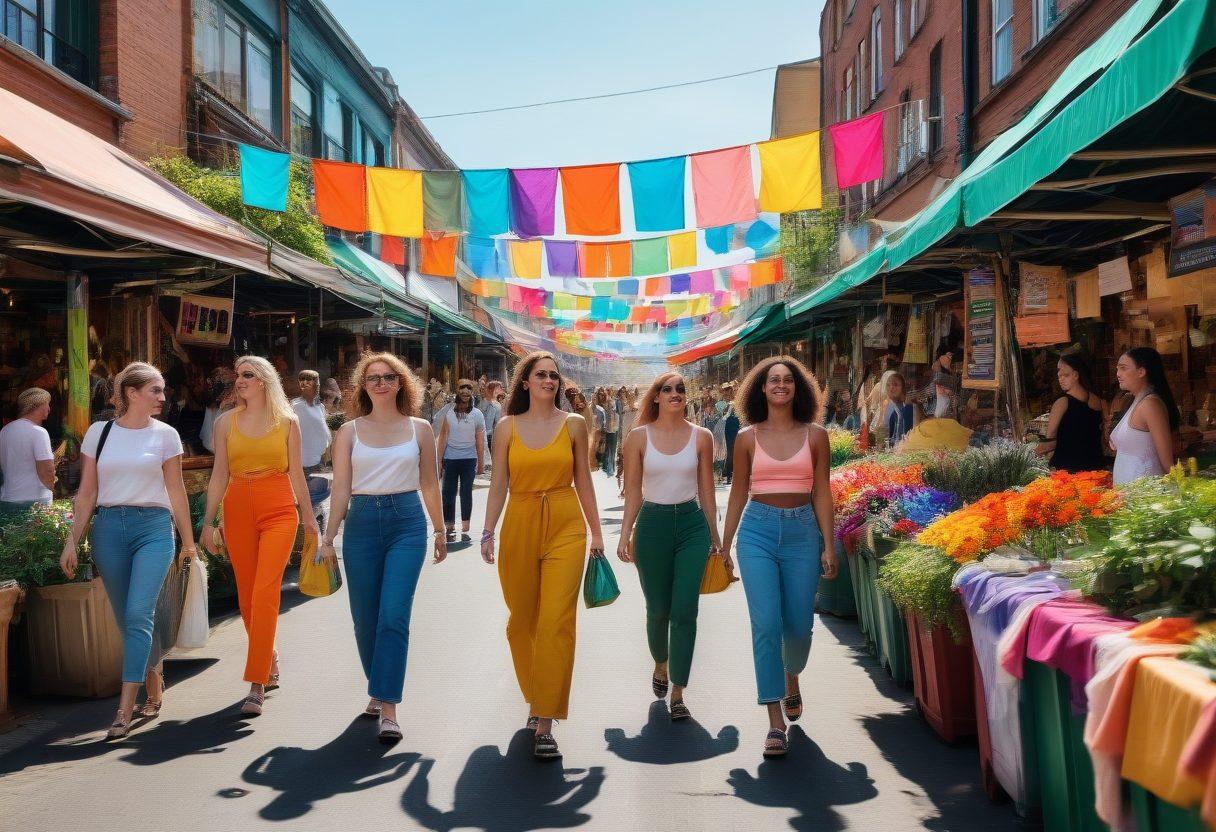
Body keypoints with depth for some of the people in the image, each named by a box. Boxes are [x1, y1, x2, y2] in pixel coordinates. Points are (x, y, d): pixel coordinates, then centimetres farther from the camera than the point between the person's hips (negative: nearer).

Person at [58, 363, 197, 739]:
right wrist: (72, 542, 3)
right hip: (109, 528, 2)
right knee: (126, 619, 7)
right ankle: (154, 685, 27)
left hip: (154, 527, -2)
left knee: (138, 614, -14)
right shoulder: (99, 432, 6)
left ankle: (125, 708, -12)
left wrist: (188, 542, 9)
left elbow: (176, 492, 8)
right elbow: (87, 492, 7)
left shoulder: (165, 435, 4)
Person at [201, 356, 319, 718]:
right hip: (238, 511, 3)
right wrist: (208, 521, 3)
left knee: (265, 592, -14)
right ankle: (270, 665, 29)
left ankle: (257, 686, -13)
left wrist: (308, 516, 13)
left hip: (279, 510, -3)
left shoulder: (287, 422, 3)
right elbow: (219, 475, 8)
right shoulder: (226, 422, 8)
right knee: (246, 596, 8)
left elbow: (296, 474, 10)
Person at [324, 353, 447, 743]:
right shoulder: (349, 432, 6)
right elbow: (341, 488, 5)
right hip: (362, 523, 2)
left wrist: (440, 530, 14)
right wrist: (329, 536, 1)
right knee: (365, 619, 7)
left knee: (394, 617, -12)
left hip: (407, 522, -2)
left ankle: (388, 708, -11)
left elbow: (429, 484, 11)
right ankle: (378, 689, 29)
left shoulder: (420, 429, 6)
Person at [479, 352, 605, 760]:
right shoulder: (507, 427, 6)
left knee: (556, 622, -10)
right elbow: (498, 483, 7)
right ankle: (536, 699, 34)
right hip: (519, 526, 2)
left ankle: (545, 724, -7)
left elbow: (583, 481, 9)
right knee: (521, 621, 11)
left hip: (566, 526, -2)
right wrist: (488, 532, 0)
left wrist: (596, 532, 8)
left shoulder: (574, 424, 5)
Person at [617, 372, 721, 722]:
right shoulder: (638, 437, -1)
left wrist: (714, 537, 9)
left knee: (685, 611, -5)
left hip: (692, 524, 0)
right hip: (653, 525, 0)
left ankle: (677, 692, 4)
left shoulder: (701, 437, 2)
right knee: (657, 610, 11)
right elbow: (633, 491, 2)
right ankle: (661, 664, 41)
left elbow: (706, 491, 6)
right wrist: (625, 535, -4)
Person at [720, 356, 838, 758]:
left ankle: (791, 676, 42)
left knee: (799, 624, 6)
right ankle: (775, 723, -6)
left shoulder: (815, 435, 5)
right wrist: (724, 545, 12)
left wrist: (828, 545, 0)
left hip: (802, 532, 1)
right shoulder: (747, 438, 5)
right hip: (758, 530, -1)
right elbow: (738, 493, 11)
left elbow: (821, 492, 4)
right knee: (766, 623, -10)